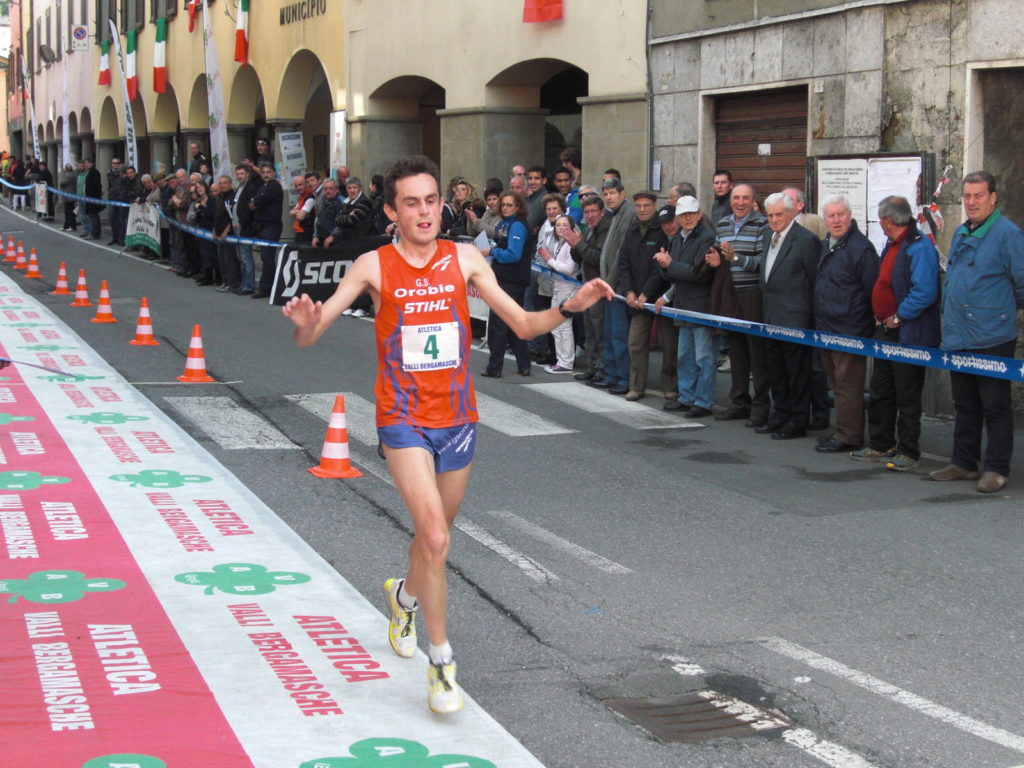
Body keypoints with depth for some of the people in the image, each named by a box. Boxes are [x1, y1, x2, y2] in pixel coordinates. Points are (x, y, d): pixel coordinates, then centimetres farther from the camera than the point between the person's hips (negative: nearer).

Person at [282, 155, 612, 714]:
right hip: (403, 420, -3)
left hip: (457, 419, 3)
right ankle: (440, 661, -5)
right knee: (435, 538, -18)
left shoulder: (464, 259, 0)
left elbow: (522, 325, 3)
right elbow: (310, 335, -7)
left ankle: (405, 595, 52)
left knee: (435, 536, 19)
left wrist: (570, 307, -14)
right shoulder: (373, 266, -5)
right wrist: (304, 325, -31)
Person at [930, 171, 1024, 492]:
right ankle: (964, 463, 23)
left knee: (995, 406, -2)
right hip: (958, 337, 8)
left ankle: (997, 469, 4)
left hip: (991, 338, -8)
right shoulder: (960, 234, 14)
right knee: (964, 404, 15)